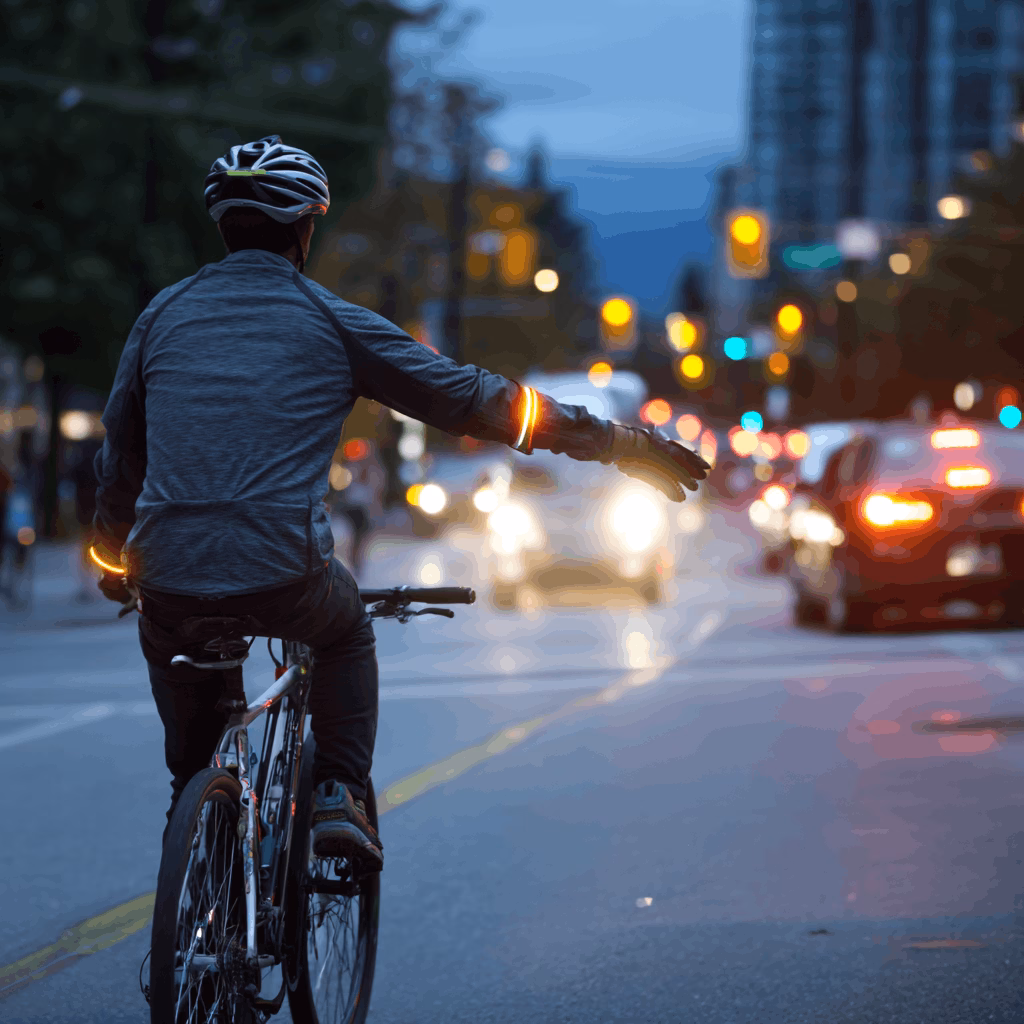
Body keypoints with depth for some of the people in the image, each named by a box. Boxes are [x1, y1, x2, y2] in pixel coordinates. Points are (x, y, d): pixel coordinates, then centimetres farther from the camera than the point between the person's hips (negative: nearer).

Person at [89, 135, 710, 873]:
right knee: (347, 630, 32)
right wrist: (617, 441, 14)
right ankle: (339, 795, 18)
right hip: (284, 576, -2)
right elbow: (475, 398, 8)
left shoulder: (165, 314, 15)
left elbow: (118, 456, 24)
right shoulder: (332, 323, 6)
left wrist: (114, 558, 43)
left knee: (171, 647, 37)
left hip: (168, 575, 2)